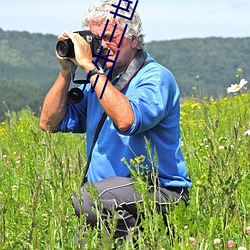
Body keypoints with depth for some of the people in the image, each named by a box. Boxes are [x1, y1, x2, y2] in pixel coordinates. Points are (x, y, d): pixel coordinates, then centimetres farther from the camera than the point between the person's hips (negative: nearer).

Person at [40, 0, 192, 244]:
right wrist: (66, 71, 3)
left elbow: (126, 121, -29)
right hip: (111, 191, 6)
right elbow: (50, 123, 13)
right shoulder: (99, 79, 14)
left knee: (87, 199, -32)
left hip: (160, 192, -6)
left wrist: (89, 67, -22)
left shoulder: (156, 78, -8)